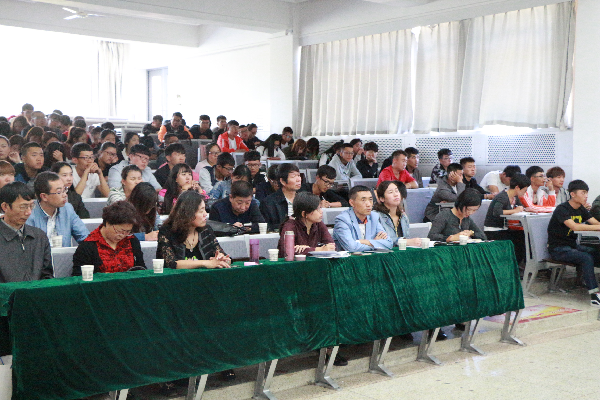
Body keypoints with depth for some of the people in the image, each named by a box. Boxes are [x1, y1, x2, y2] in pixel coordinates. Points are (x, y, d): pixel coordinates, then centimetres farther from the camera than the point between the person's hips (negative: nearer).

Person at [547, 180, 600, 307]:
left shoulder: (581, 210, 10)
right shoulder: (562, 209, -17)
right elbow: (574, 226, -31)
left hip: (573, 246, 8)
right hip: (558, 249, -8)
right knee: (586, 258, -29)